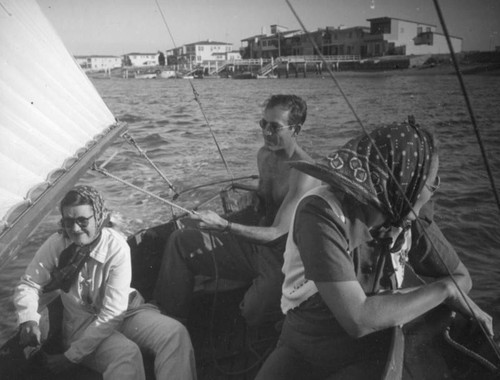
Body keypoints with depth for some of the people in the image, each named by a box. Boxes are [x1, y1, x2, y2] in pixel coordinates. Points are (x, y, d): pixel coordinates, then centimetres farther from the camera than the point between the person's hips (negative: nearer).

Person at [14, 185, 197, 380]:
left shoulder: (117, 247, -23)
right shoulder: (56, 244, -16)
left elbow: (113, 313, -23)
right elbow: (28, 285, -4)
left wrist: (72, 355, -21)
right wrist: (29, 319, -28)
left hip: (124, 312, 1)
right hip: (81, 321, 0)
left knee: (175, 333, -27)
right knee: (126, 354, -35)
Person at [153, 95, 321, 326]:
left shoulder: (304, 174, -23)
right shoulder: (264, 155, 4)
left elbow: (276, 233, -26)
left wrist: (224, 226, -35)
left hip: (285, 258, -8)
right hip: (259, 244, 8)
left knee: (253, 313, -34)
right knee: (180, 242, 2)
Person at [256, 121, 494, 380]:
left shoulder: (410, 221, -8)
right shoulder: (322, 213, -24)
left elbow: (461, 277, 9)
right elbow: (358, 319, -30)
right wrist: (443, 290, -19)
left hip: (371, 357, 2)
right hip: (300, 350, -2)